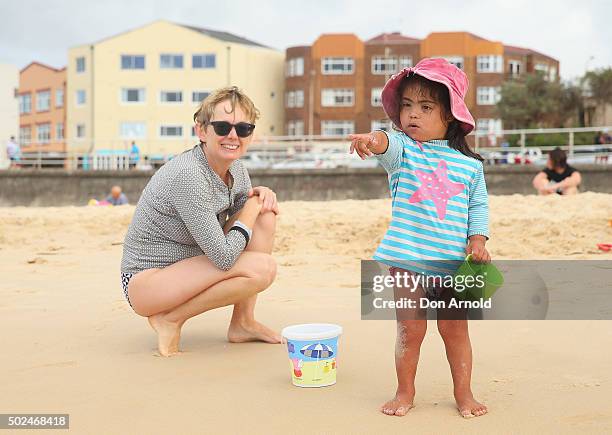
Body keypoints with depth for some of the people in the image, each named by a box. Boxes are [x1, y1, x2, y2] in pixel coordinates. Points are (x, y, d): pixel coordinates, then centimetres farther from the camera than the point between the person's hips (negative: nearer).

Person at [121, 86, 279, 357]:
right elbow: (224, 257, -28)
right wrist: (251, 208, -13)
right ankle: (171, 318, -9)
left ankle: (242, 324, 0)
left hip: (189, 267, 9)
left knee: (266, 215, -3)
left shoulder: (236, 169, 0)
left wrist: (261, 194, -6)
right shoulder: (188, 175, -27)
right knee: (262, 268, -26)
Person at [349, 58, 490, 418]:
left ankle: (464, 393, 27)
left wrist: (478, 239, -3)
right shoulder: (403, 149, -1)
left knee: (455, 328, 10)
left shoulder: (470, 163, 5)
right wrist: (374, 139, -48)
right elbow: (390, 144, -25)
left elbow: (479, 205, 12)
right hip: (408, 257, -1)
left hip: (454, 261, 1)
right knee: (410, 330, 5)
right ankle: (405, 392, 23)